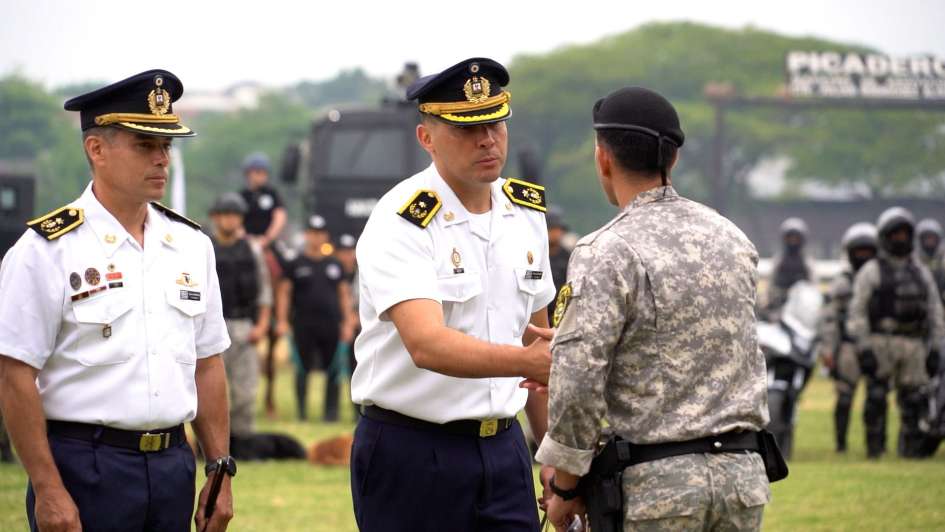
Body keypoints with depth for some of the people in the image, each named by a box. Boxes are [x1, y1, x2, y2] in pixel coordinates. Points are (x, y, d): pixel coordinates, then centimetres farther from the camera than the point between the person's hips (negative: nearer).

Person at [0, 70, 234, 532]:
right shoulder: (47, 250, -7)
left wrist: (220, 472, 9)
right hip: (85, 470, -5)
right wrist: (48, 490, -14)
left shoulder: (191, 245, 11)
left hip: (173, 467, 5)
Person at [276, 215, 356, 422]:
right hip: (304, 326, -2)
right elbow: (284, 292, 4)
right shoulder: (296, 265, 7)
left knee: (333, 370, 1)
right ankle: (302, 410, 6)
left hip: (331, 326, 2)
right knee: (303, 369, -1)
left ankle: (331, 411, 6)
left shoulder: (334, 265, 14)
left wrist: (348, 322, 7)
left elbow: (344, 294, 16)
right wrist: (282, 321, -5)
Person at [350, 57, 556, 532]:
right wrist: (527, 361, -43)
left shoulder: (527, 212, 8)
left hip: (504, 449, 6)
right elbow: (427, 344, -30)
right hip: (411, 455, -6)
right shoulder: (399, 225, -14)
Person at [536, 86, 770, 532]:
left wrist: (564, 486, -3)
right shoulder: (732, 238, 10)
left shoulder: (606, 253, -11)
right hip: (744, 477, 6)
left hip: (654, 483, -6)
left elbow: (576, 386, -17)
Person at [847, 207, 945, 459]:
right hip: (881, 342, -3)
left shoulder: (922, 272, 17)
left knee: (912, 400, 1)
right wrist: (863, 349, -11)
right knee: (876, 396, -11)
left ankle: (910, 447, 9)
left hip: (913, 345, 3)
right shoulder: (871, 272, 4)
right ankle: (874, 445, -2)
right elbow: (857, 312, -2)